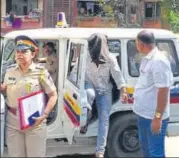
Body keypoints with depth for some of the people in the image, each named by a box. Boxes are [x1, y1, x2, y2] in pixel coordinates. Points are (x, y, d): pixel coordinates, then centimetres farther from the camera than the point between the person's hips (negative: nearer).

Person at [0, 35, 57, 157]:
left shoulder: (40, 72, -9)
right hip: (13, 124, 4)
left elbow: (53, 95, -6)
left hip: (34, 123, -4)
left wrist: (44, 115, -16)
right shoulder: (10, 71, 3)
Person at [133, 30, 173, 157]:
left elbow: (163, 91, -25)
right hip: (143, 113, 10)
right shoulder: (147, 59, 8)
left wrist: (158, 117, -25)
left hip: (154, 117, -10)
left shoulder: (158, 61, -22)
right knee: (145, 147, 22)